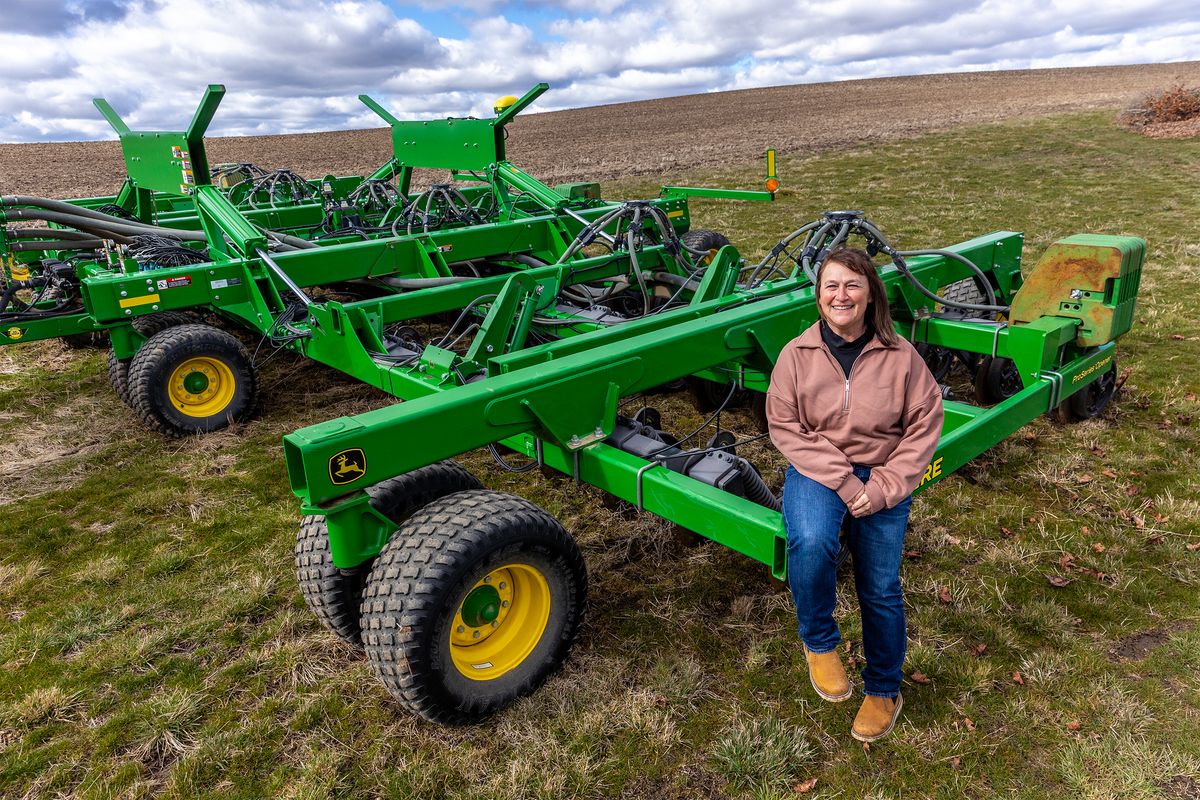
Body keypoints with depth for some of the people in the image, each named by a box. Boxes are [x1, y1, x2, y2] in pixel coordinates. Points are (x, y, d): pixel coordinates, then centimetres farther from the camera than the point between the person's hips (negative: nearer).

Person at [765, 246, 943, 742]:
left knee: (881, 590, 2)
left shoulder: (899, 356, -5)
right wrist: (840, 480, -17)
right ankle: (818, 641, -2)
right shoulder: (797, 354, -6)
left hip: (883, 480, 1)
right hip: (815, 472, -1)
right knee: (811, 543, -32)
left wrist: (883, 488, -12)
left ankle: (883, 691, 29)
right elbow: (784, 426, -7)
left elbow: (924, 425, -2)